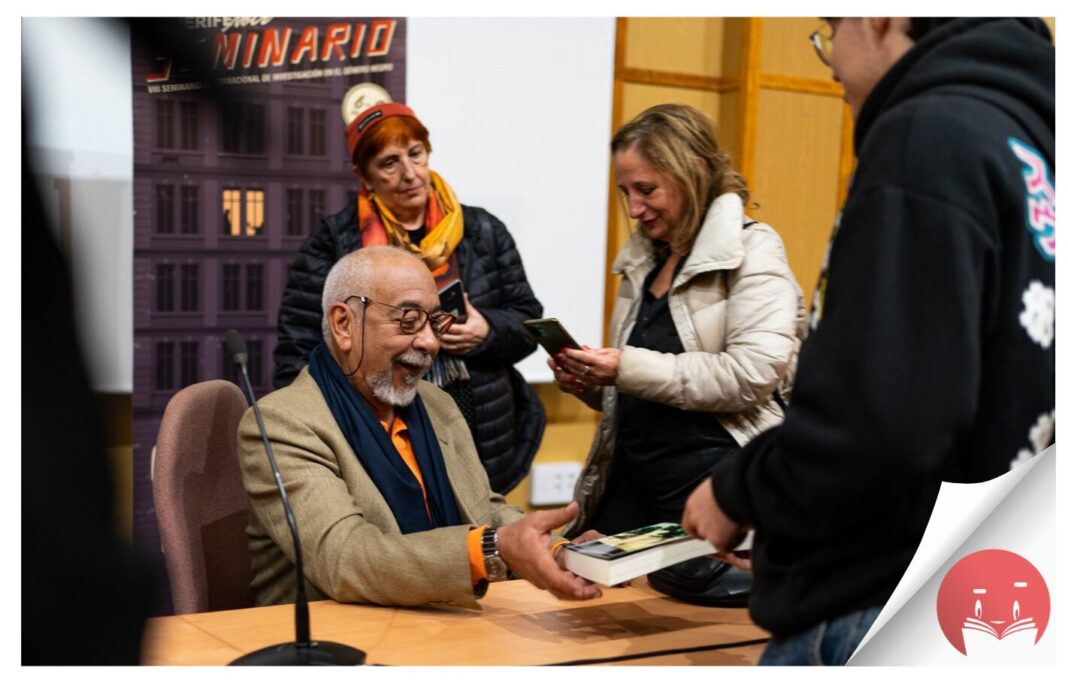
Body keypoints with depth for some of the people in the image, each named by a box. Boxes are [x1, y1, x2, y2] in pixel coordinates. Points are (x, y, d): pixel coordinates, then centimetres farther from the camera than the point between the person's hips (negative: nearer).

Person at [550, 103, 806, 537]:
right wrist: (590, 385, 4)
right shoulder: (644, 259, 16)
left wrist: (631, 370, -20)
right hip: (629, 483, 7)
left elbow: (755, 372, -20)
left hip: (713, 491, -6)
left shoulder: (752, 249, -6)